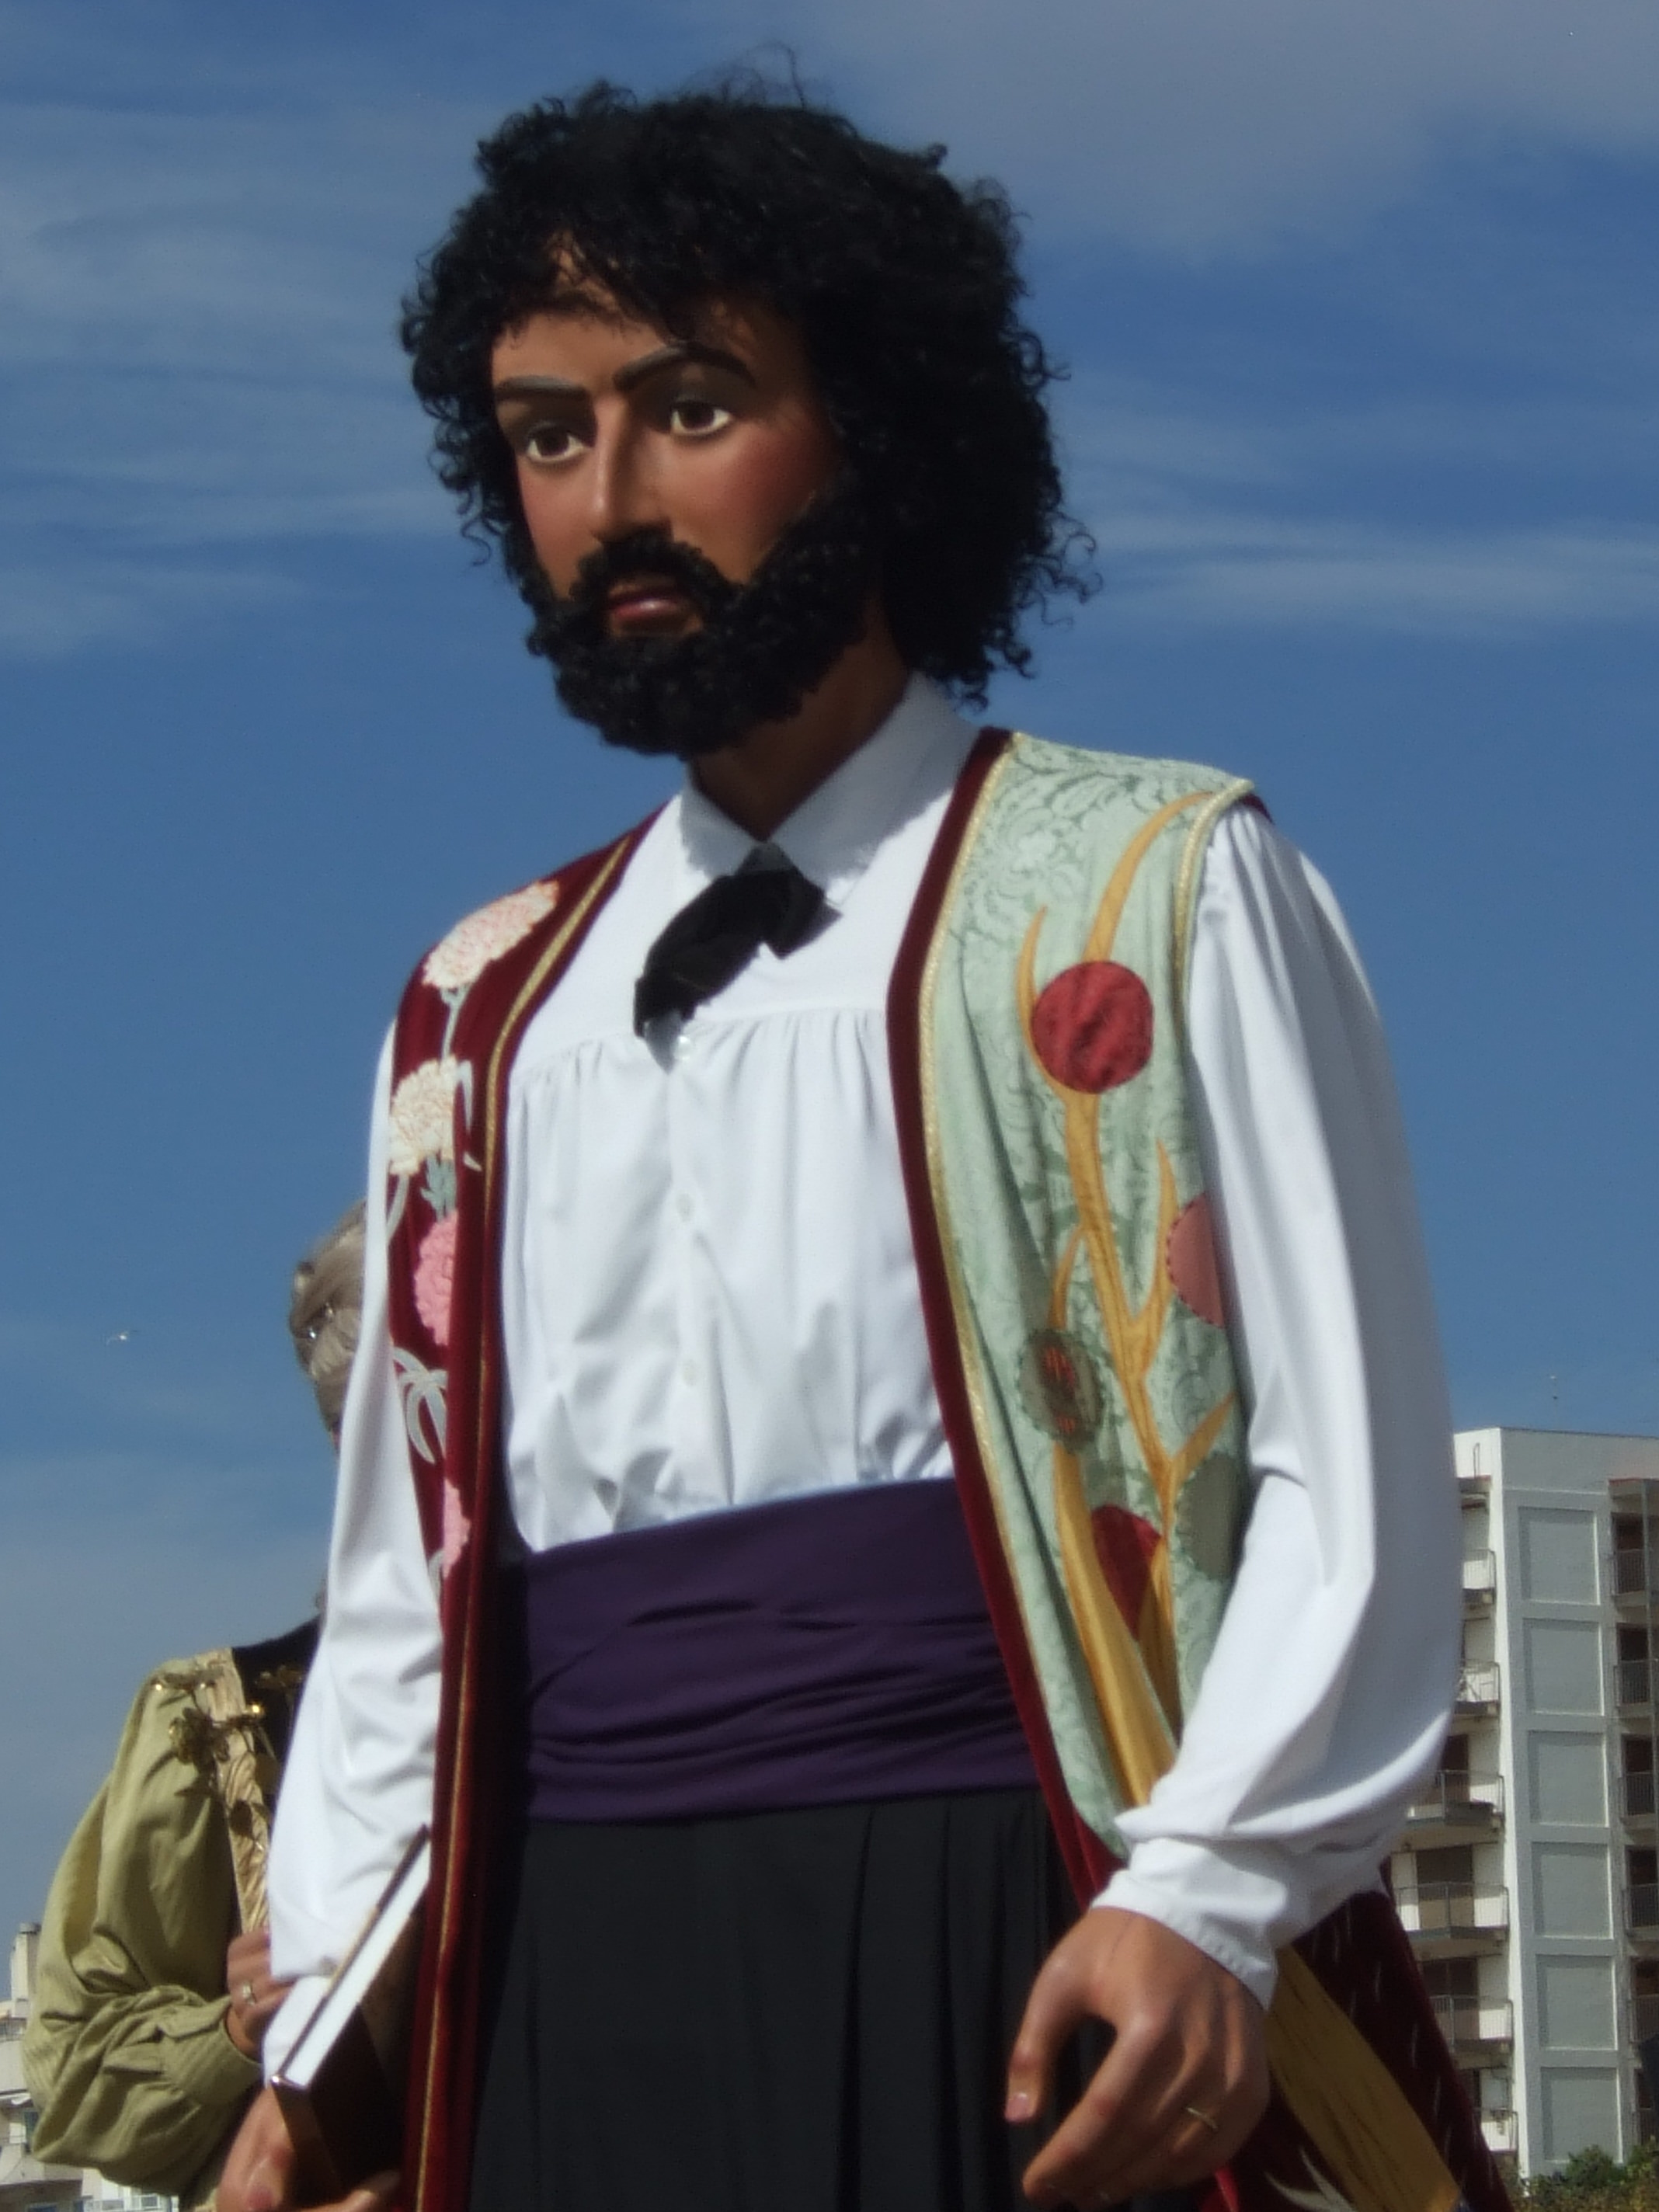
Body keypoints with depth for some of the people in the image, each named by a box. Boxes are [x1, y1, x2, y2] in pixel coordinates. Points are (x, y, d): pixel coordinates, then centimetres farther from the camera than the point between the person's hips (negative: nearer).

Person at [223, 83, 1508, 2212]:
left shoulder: (1157, 898, 5)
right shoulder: (476, 1020, 19)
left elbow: (1345, 1476, -3)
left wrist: (1198, 1901, -16)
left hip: (1021, 1980, -4)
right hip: (563, 2013, 4)